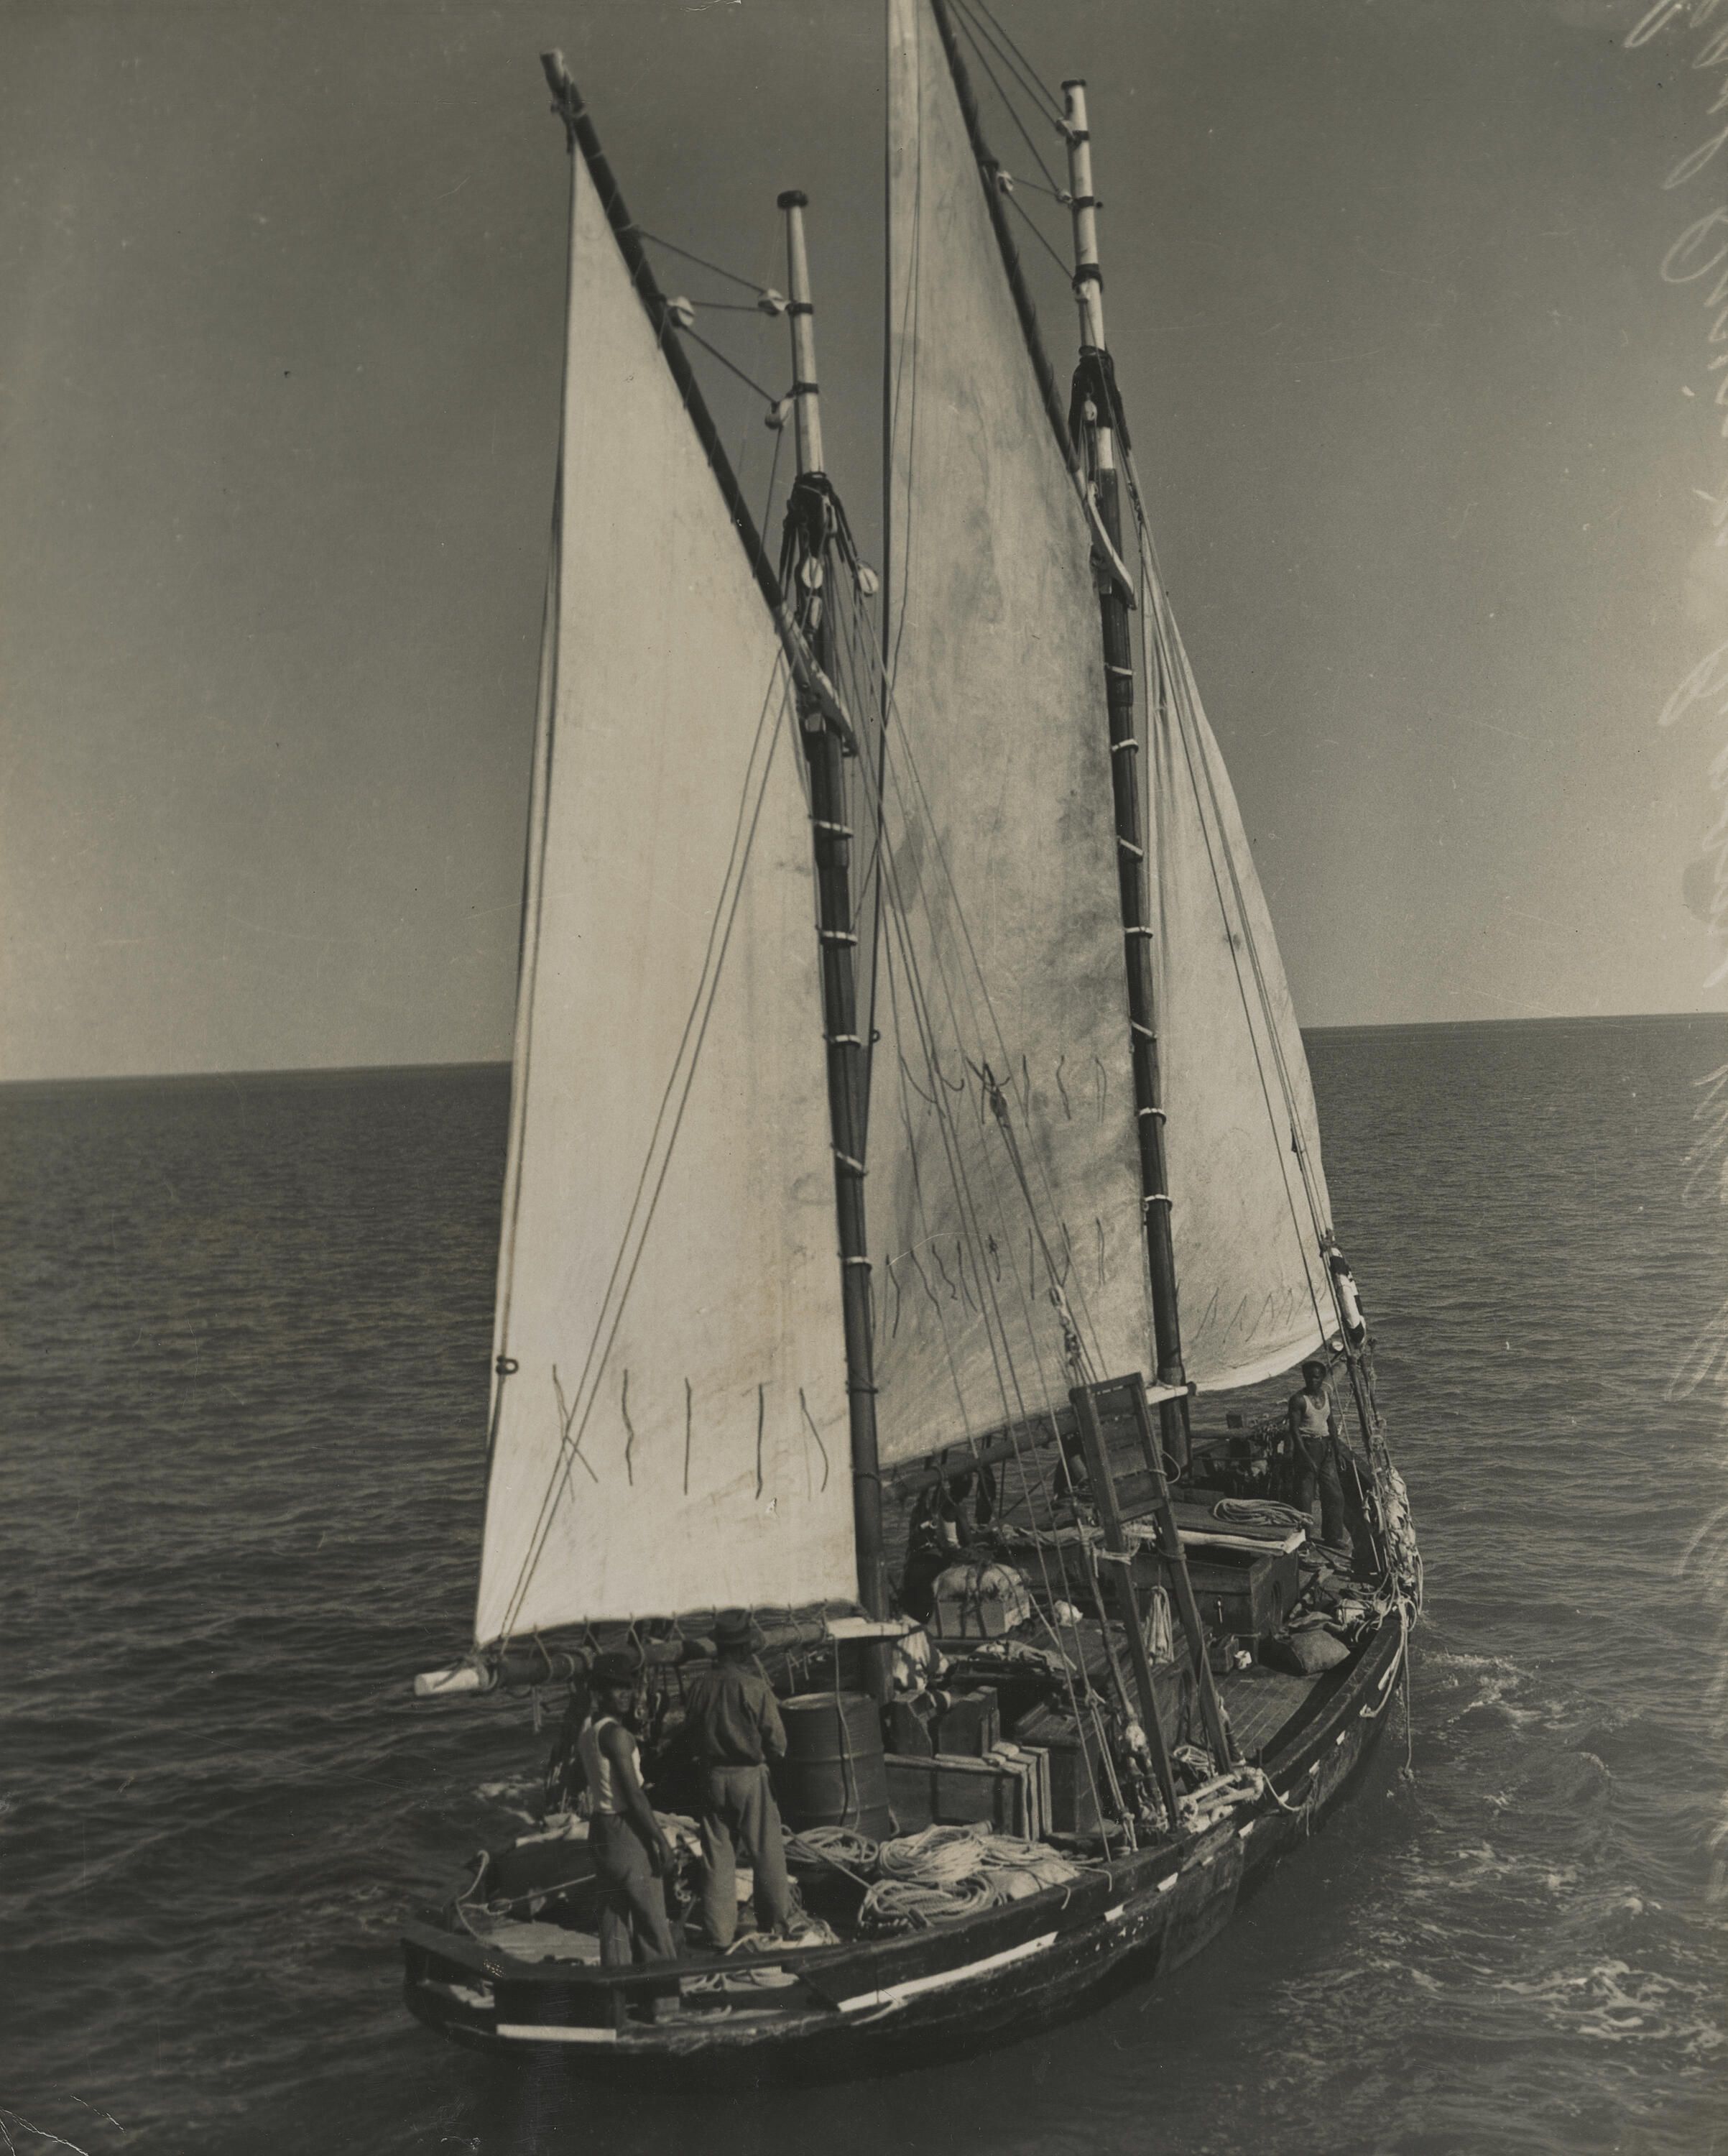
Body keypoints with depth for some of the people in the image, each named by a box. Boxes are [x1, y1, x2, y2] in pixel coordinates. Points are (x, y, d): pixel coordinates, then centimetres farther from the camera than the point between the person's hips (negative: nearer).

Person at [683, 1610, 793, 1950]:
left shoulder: (700, 1684, -5)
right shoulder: (755, 1687, -17)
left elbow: (691, 1729, 7)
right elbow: (777, 1742, -10)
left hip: (712, 1777, 4)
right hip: (750, 1776, -4)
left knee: (717, 1857, 10)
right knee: (766, 1852, 13)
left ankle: (718, 1933, 13)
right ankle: (775, 1919, 24)